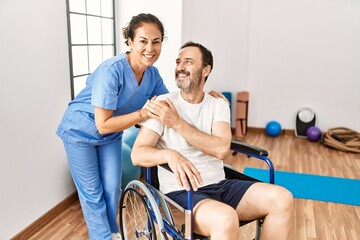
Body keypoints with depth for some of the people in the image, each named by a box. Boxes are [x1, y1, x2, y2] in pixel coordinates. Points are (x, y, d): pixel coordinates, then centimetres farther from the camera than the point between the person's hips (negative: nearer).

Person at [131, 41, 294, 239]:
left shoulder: (218, 105, 6)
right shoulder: (161, 104, -4)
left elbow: (221, 149, -12)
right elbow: (137, 154, -11)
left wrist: (177, 122, -16)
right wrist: (170, 155, -32)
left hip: (219, 185, 5)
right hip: (181, 192, -4)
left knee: (283, 199, -12)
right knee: (226, 219, -35)